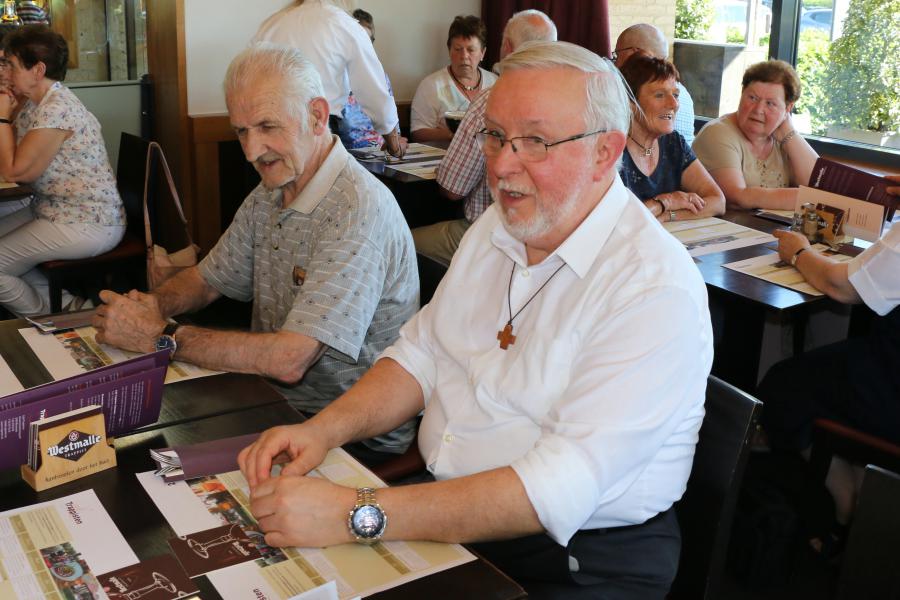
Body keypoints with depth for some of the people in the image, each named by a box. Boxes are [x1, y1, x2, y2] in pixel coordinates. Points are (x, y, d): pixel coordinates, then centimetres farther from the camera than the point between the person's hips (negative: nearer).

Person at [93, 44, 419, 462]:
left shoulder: (359, 209, -24)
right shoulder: (268, 196, 7)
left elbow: (288, 360, -29)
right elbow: (207, 278, 17)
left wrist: (159, 336, -21)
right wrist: (150, 305, -6)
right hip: (277, 403, 8)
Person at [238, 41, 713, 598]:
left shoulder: (657, 289, -22)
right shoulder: (496, 227, 5)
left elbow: (559, 489, -28)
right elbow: (422, 354, 10)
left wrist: (357, 515, -32)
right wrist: (325, 428, -8)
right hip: (442, 504, 6)